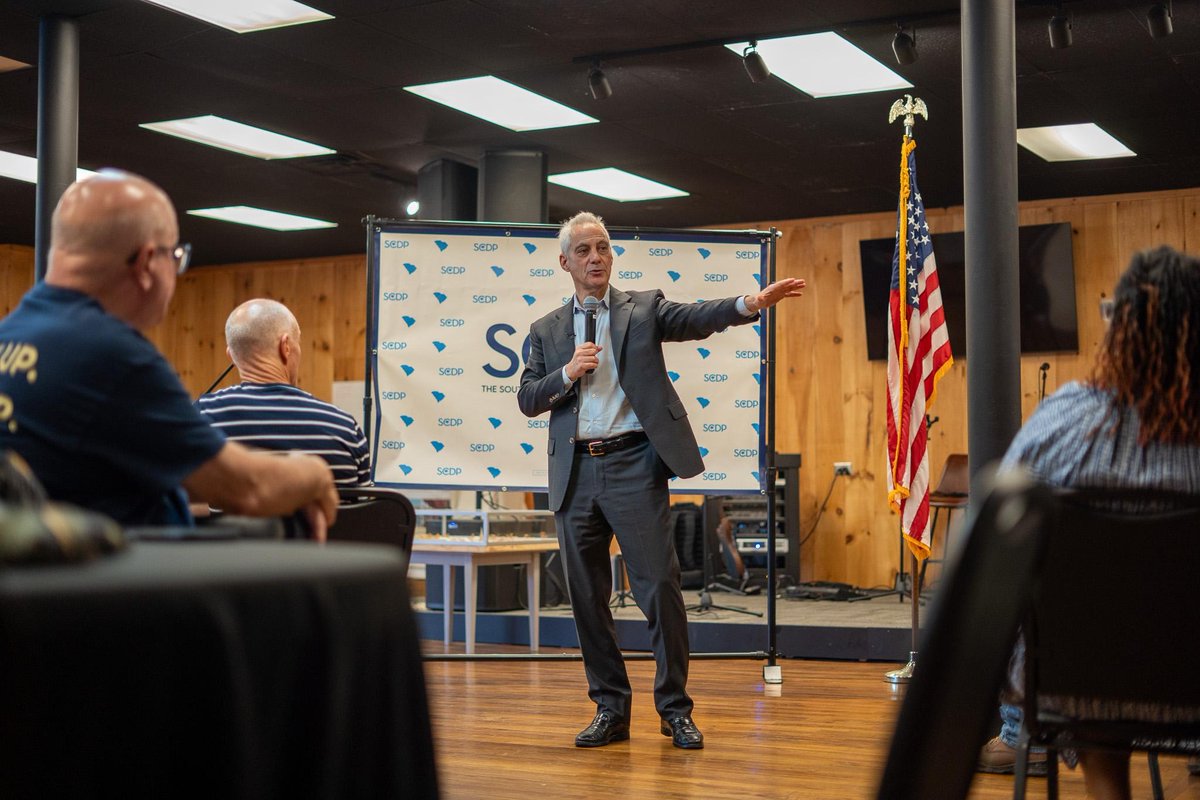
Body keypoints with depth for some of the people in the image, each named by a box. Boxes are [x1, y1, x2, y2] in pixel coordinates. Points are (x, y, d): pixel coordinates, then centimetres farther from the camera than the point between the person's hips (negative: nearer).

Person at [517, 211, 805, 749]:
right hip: (576, 473, 3)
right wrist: (568, 372, -7)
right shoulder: (547, 331, 15)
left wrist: (752, 303, -28)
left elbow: (697, 318, -10)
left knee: (660, 587, -6)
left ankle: (675, 708, 5)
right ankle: (610, 708, 17)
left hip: (633, 464, -3)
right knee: (587, 596, 6)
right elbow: (527, 400, 10)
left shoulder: (642, 308, 7)